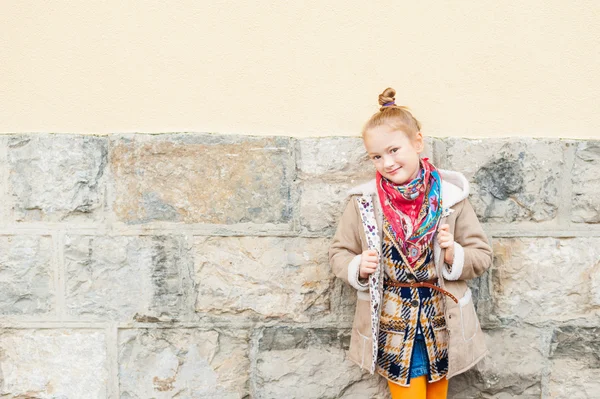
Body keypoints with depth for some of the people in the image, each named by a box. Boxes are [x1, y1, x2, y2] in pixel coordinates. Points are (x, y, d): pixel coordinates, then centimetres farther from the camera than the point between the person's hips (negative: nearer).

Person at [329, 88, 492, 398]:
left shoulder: (451, 196, -8)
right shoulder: (364, 201, -9)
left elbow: (482, 255, -1)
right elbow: (339, 253, 1)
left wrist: (453, 254, -21)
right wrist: (359, 268, -19)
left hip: (442, 326, 1)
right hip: (391, 329, -1)